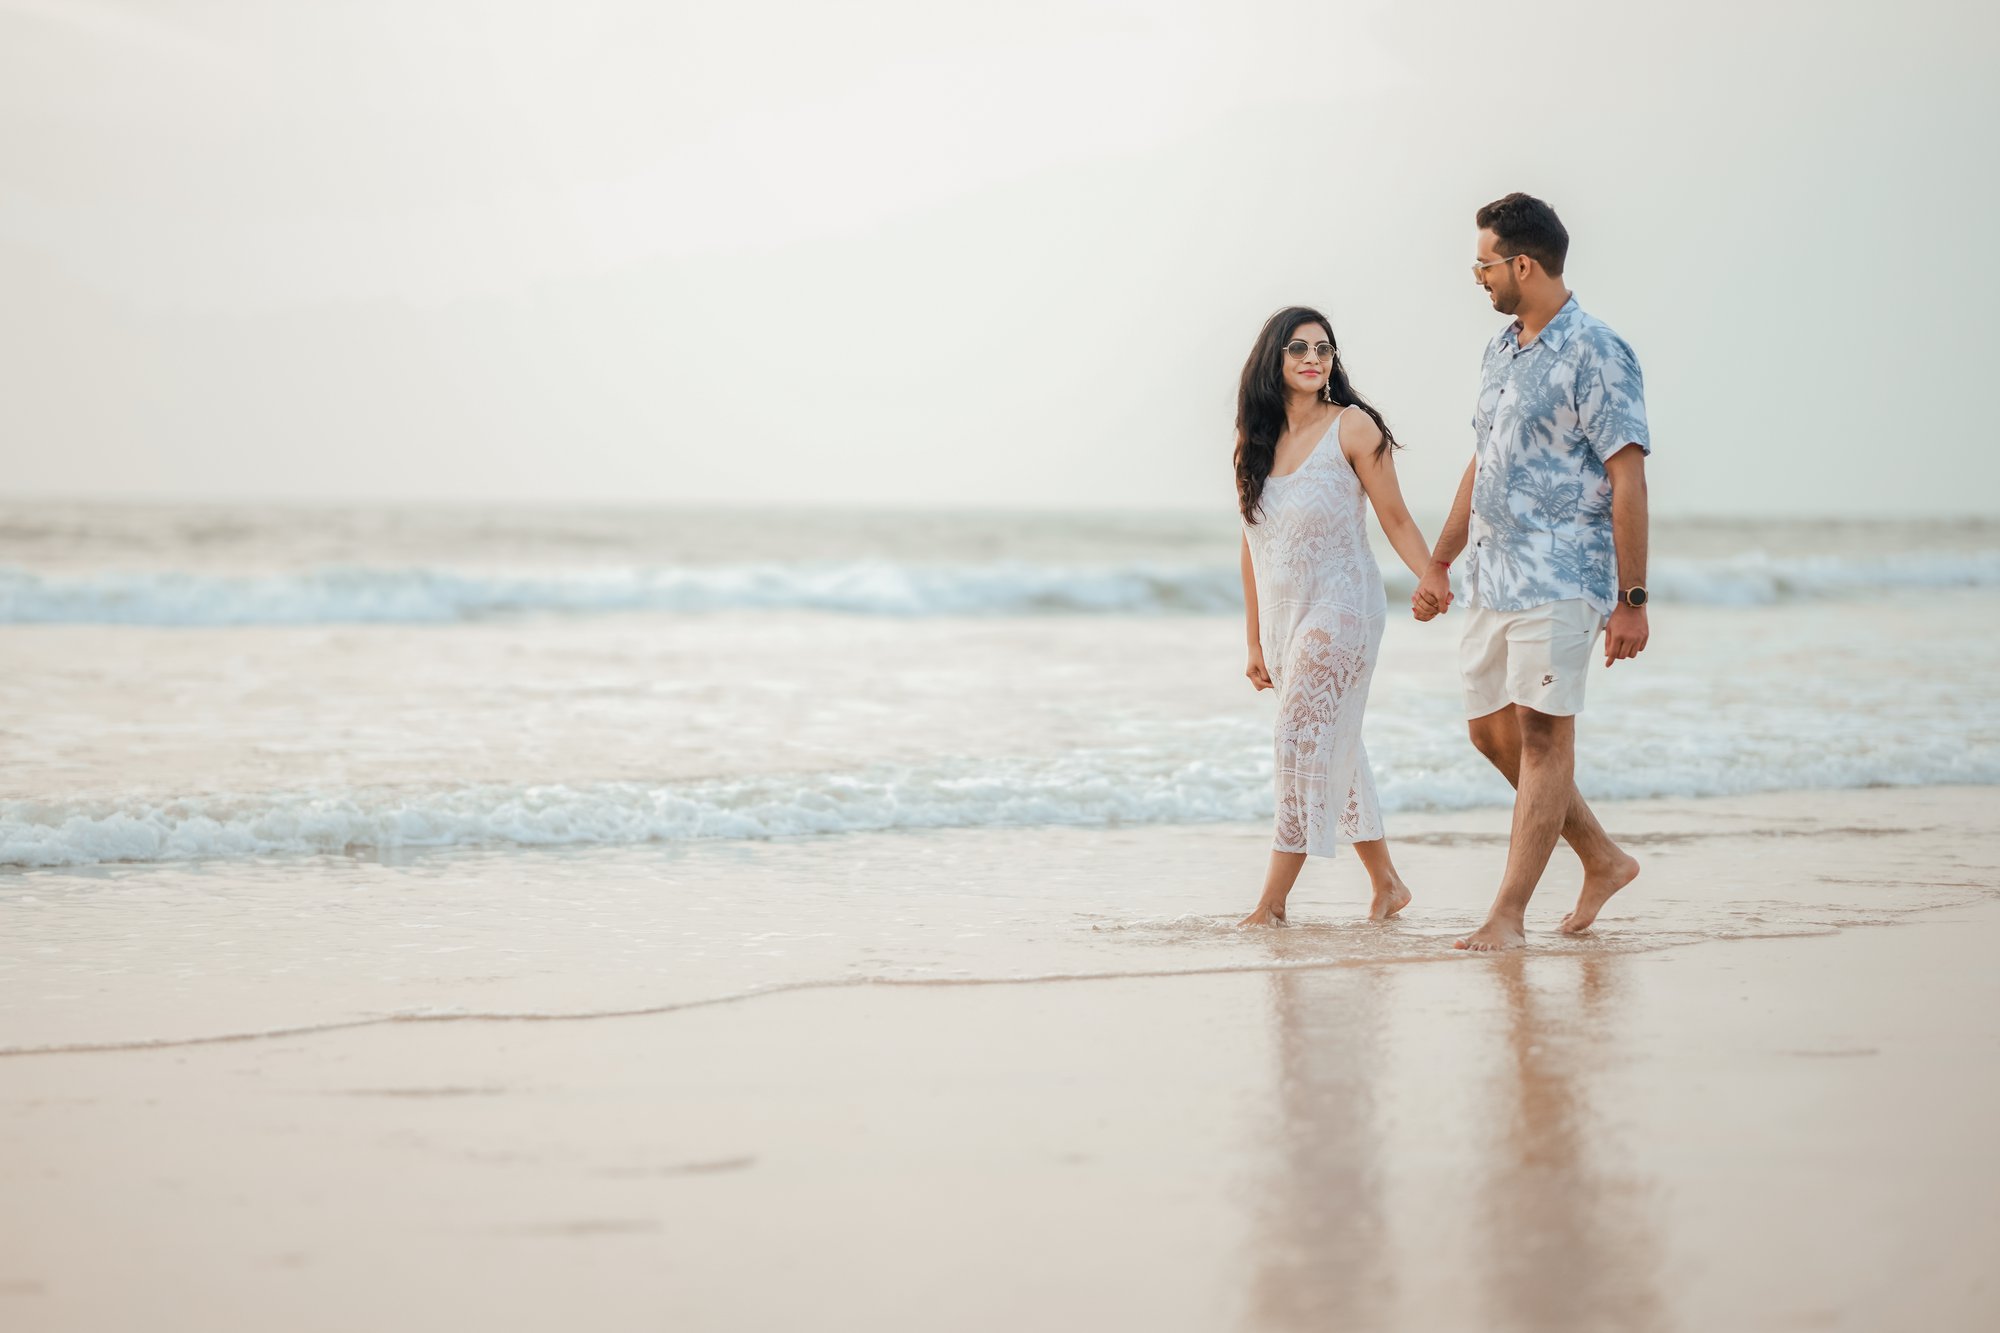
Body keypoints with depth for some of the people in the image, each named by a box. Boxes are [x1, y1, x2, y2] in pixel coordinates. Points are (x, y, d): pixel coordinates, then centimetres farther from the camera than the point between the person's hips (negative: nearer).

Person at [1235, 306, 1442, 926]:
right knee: (1332, 753, 11)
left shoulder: (1352, 427, -7)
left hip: (1339, 611, -6)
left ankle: (1272, 901, -10)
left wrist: (1439, 586, -13)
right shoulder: (1256, 439, 8)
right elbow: (1253, 543, 13)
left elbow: (1395, 518, -4)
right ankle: (1386, 884, 22)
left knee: (1303, 743, -11)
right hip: (1284, 617, 6)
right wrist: (1255, 642, 14)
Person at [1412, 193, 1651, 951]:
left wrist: (1631, 600, -18)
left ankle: (1509, 915, -5)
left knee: (1543, 737, -6)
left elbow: (1627, 480, -15)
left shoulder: (1595, 354, -12)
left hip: (1561, 579, -9)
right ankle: (1602, 860, 25)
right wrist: (1440, 563, 22)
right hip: (1493, 578, 9)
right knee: (1492, 731, 12)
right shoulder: (1501, 350, 15)